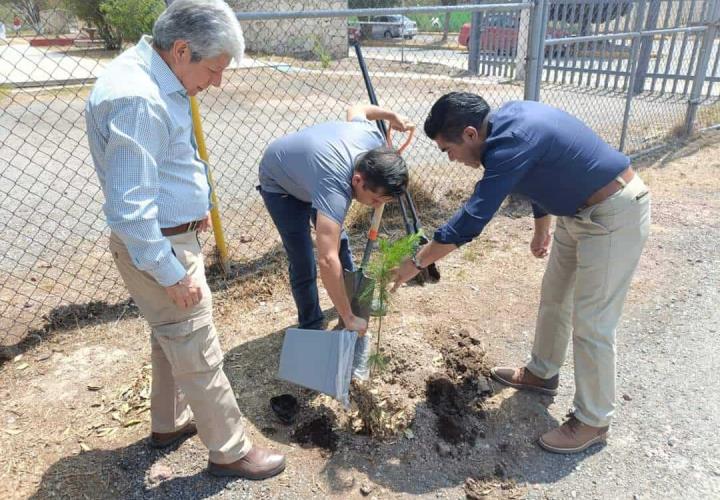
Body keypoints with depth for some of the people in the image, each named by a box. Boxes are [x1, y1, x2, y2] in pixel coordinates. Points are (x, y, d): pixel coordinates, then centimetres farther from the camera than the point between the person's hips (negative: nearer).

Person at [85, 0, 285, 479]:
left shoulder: (154, 78, 6)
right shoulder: (137, 98, -27)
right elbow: (129, 207, -28)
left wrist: (192, 204, 23)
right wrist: (172, 274, -22)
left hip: (173, 235, 11)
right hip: (158, 248, -11)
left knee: (172, 338, 24)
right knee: (199, 355, 3)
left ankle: (169, 423, 44)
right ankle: (231, 450, 22)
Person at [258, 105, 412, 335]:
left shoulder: (374, 138, -27)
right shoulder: (334, 188, -48)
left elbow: (355, 109, -2)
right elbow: (327, 260, -54)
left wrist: (391, 115, 12)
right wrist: (348, 319, -48)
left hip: (308, 168, 7)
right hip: (280, 184, -7)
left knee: (339, 241, 17)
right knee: (303, 264, -10)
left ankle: (352, 300, 40)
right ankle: (311, 327, 13)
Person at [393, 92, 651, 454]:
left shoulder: (511, 141, -29)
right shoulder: (507, 121, 1)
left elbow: (471, 219, -30)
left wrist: (416, 263, -21)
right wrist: (541, 229, 27)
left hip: (614, 214, -10)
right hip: (579, 212, 10)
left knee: (591, 323, -3)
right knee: (554, 298, 19)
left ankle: (593, 421, 15)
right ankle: (542, 374, 38)